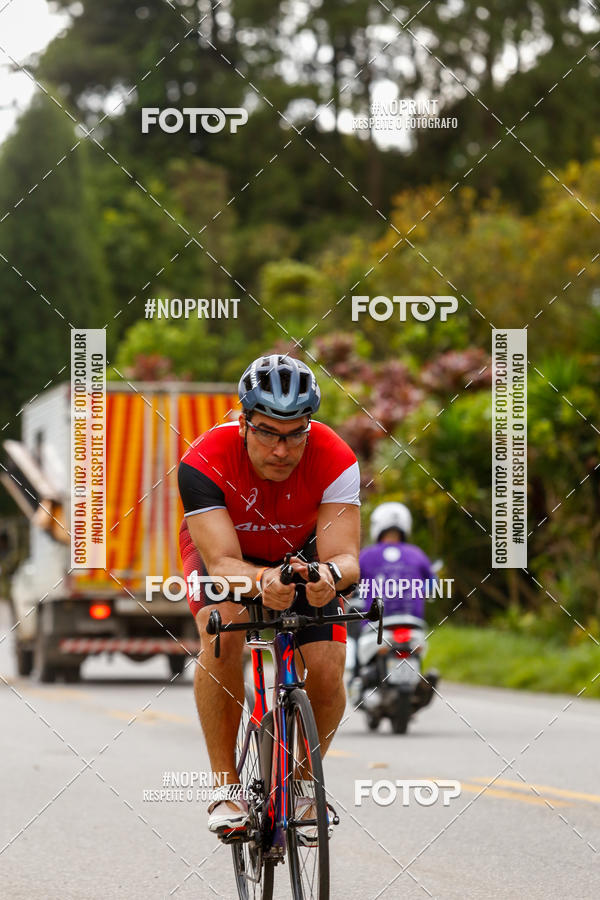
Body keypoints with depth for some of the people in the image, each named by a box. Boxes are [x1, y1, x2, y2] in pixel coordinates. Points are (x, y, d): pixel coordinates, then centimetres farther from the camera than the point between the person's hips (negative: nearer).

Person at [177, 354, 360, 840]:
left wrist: (330, 574, -62)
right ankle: (227, 786, -20)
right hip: (223, 550, -1)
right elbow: (223, 563, -42)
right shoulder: (205, 463, -36)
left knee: (327, 672, -18)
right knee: (223, 631, -32)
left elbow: (345, 556, -38)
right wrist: (262, 581, -65)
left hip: (301, 554, 1)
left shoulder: (335, 460, -32)